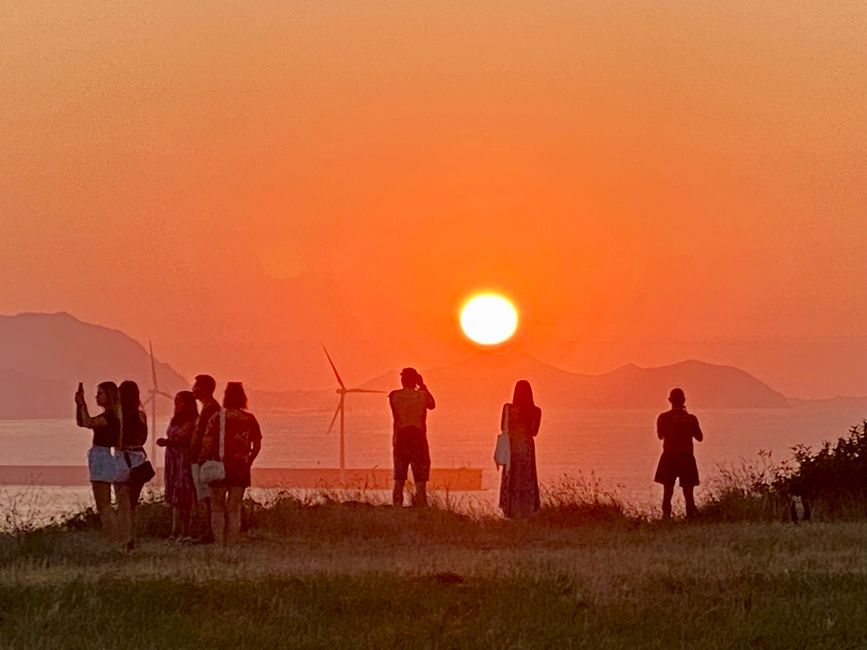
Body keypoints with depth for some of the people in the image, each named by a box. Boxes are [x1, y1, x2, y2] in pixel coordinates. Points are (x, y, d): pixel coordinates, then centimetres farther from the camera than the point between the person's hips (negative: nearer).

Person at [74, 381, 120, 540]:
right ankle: (109, 538, 15)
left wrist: (82, 404, -17)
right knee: (103, 504, 13)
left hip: (103, 458, -10)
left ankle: (112, 538, -12)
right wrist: (79, 404, 8)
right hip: (99, 458, 10)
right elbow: (81, 422, 20)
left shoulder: (111, 416, -15)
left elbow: (88, 423, -28)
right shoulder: (106, 416, 16)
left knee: (103, 505, -10)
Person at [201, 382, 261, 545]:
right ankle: (231, 543, 7)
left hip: (220, 467, -2)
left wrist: (204, 461, 2)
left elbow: (207, 443, -10)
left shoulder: (218, 417, -6)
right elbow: (257, 445, 4)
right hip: (241, 469, 2)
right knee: (235, 508, 10)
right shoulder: (250, 419, 2)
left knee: (217, 507, 7)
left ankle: (219, 543, -1)